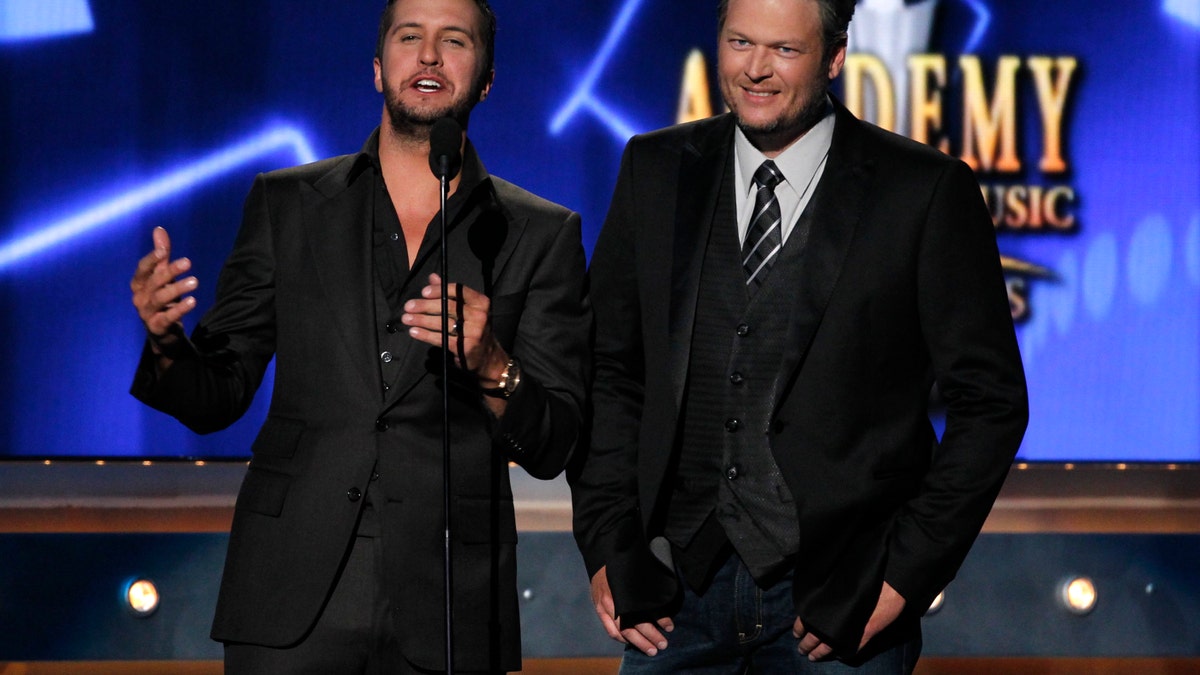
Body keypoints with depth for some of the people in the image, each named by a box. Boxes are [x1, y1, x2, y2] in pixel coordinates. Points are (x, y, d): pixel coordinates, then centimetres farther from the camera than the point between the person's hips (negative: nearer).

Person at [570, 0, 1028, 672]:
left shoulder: (928, 192, -4)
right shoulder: (656, 170, 7)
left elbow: (989, 401, -3)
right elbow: (610, 369, 10)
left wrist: (905, 577, -8)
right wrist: (607, 551, 2)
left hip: (840, 598, -3)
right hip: (680, 590, 3)